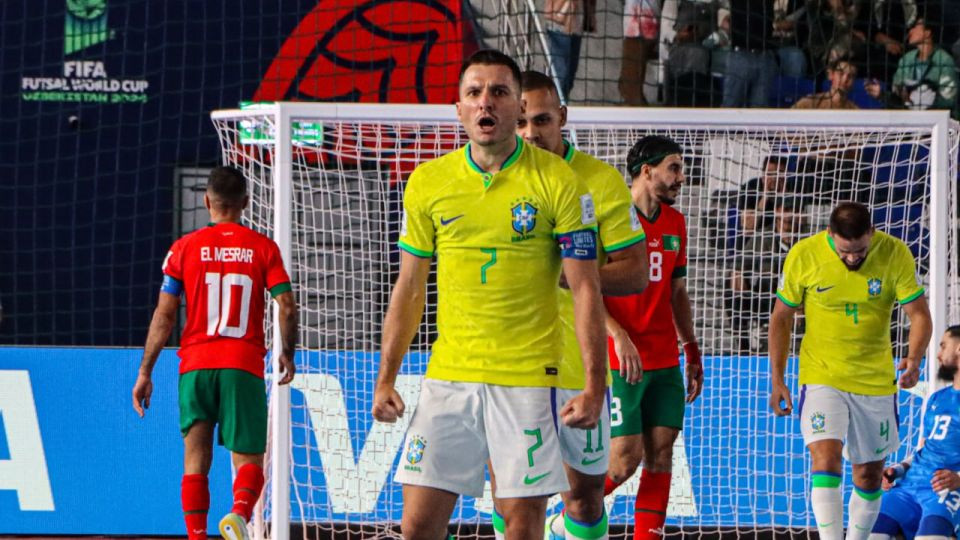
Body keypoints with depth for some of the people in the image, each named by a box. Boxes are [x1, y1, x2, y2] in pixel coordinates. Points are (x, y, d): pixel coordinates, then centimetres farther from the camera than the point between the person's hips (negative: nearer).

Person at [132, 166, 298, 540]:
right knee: (248, 460, 3)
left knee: (196, 459, 7)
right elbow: (287, 307, -3)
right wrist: (287, 355, 14)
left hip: (195, 365, 1)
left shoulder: (185, 248, 5)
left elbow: (164, 316, 2)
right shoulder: (263, 248, 4)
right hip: (245, 367, -1)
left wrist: (145, 373, 6)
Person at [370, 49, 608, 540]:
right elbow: (409, 290, 14)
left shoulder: (557, 181, -2)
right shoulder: (428, 182, 7)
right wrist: (385, 379, 10)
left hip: (528, 379, -3)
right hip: (447, 377, 3)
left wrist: (594, 384, -10)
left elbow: (585, 288, -3)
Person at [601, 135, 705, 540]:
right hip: (620, 363, -7)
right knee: (625, 458, -8)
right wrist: (619, 336, -22)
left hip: (665, 361, 7)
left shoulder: (674, 223, 12)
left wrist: (692, 351, 18)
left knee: (661, 454, 3)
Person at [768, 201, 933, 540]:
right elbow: (781, 317, 1)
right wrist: (777, 380, -2)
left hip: (876, 382, 2)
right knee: (826, 459, -20)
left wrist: (914, 358, -28)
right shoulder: (803, 256, -11)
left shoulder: (895, 254, -11)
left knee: (870, 474, 10)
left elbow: (919, 314, -8)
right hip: (822, 378, -2)